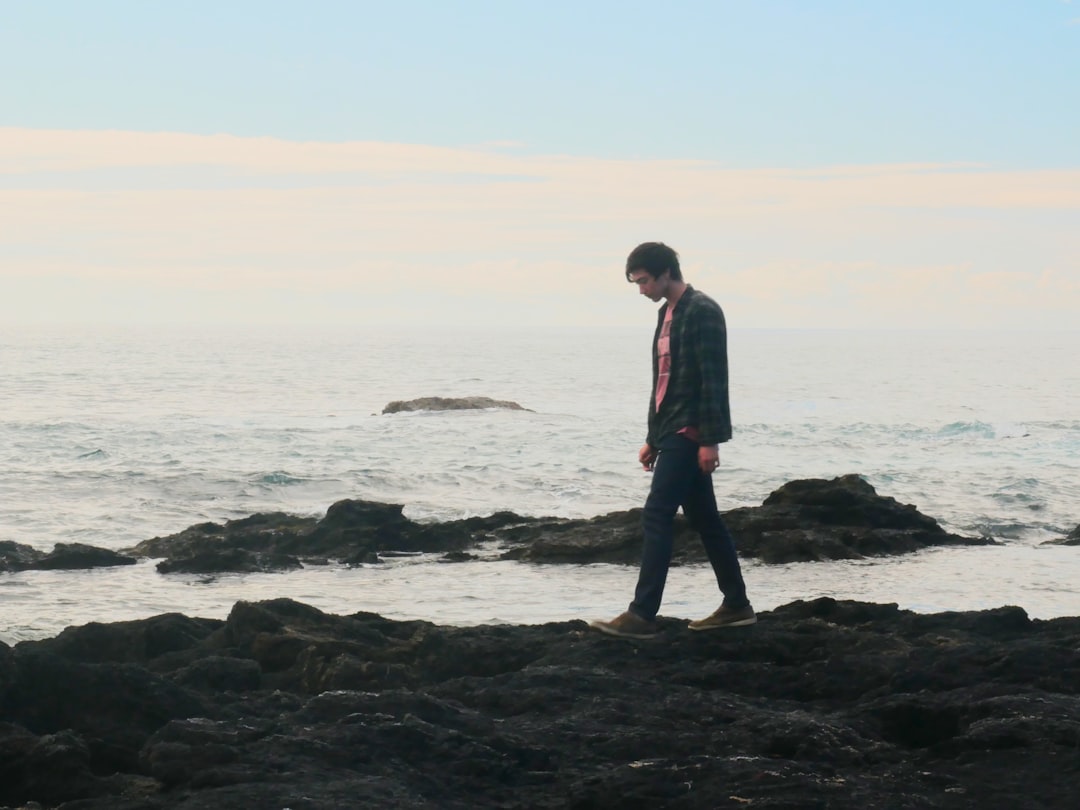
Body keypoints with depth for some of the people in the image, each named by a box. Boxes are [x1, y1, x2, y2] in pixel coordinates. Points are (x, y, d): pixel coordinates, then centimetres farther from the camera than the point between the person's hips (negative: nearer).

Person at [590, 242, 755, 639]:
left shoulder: (701, 312, -13)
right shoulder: (667, 314, 16)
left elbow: (712, 378, -18)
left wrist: (710, 440, -21)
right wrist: (652, 438, 21)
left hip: (689, 433, -10)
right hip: (672, 431, 10)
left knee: (656, 516, -13)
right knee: (704, 518, 13)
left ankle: (641, 616, -16)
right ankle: (736, 606, 19)